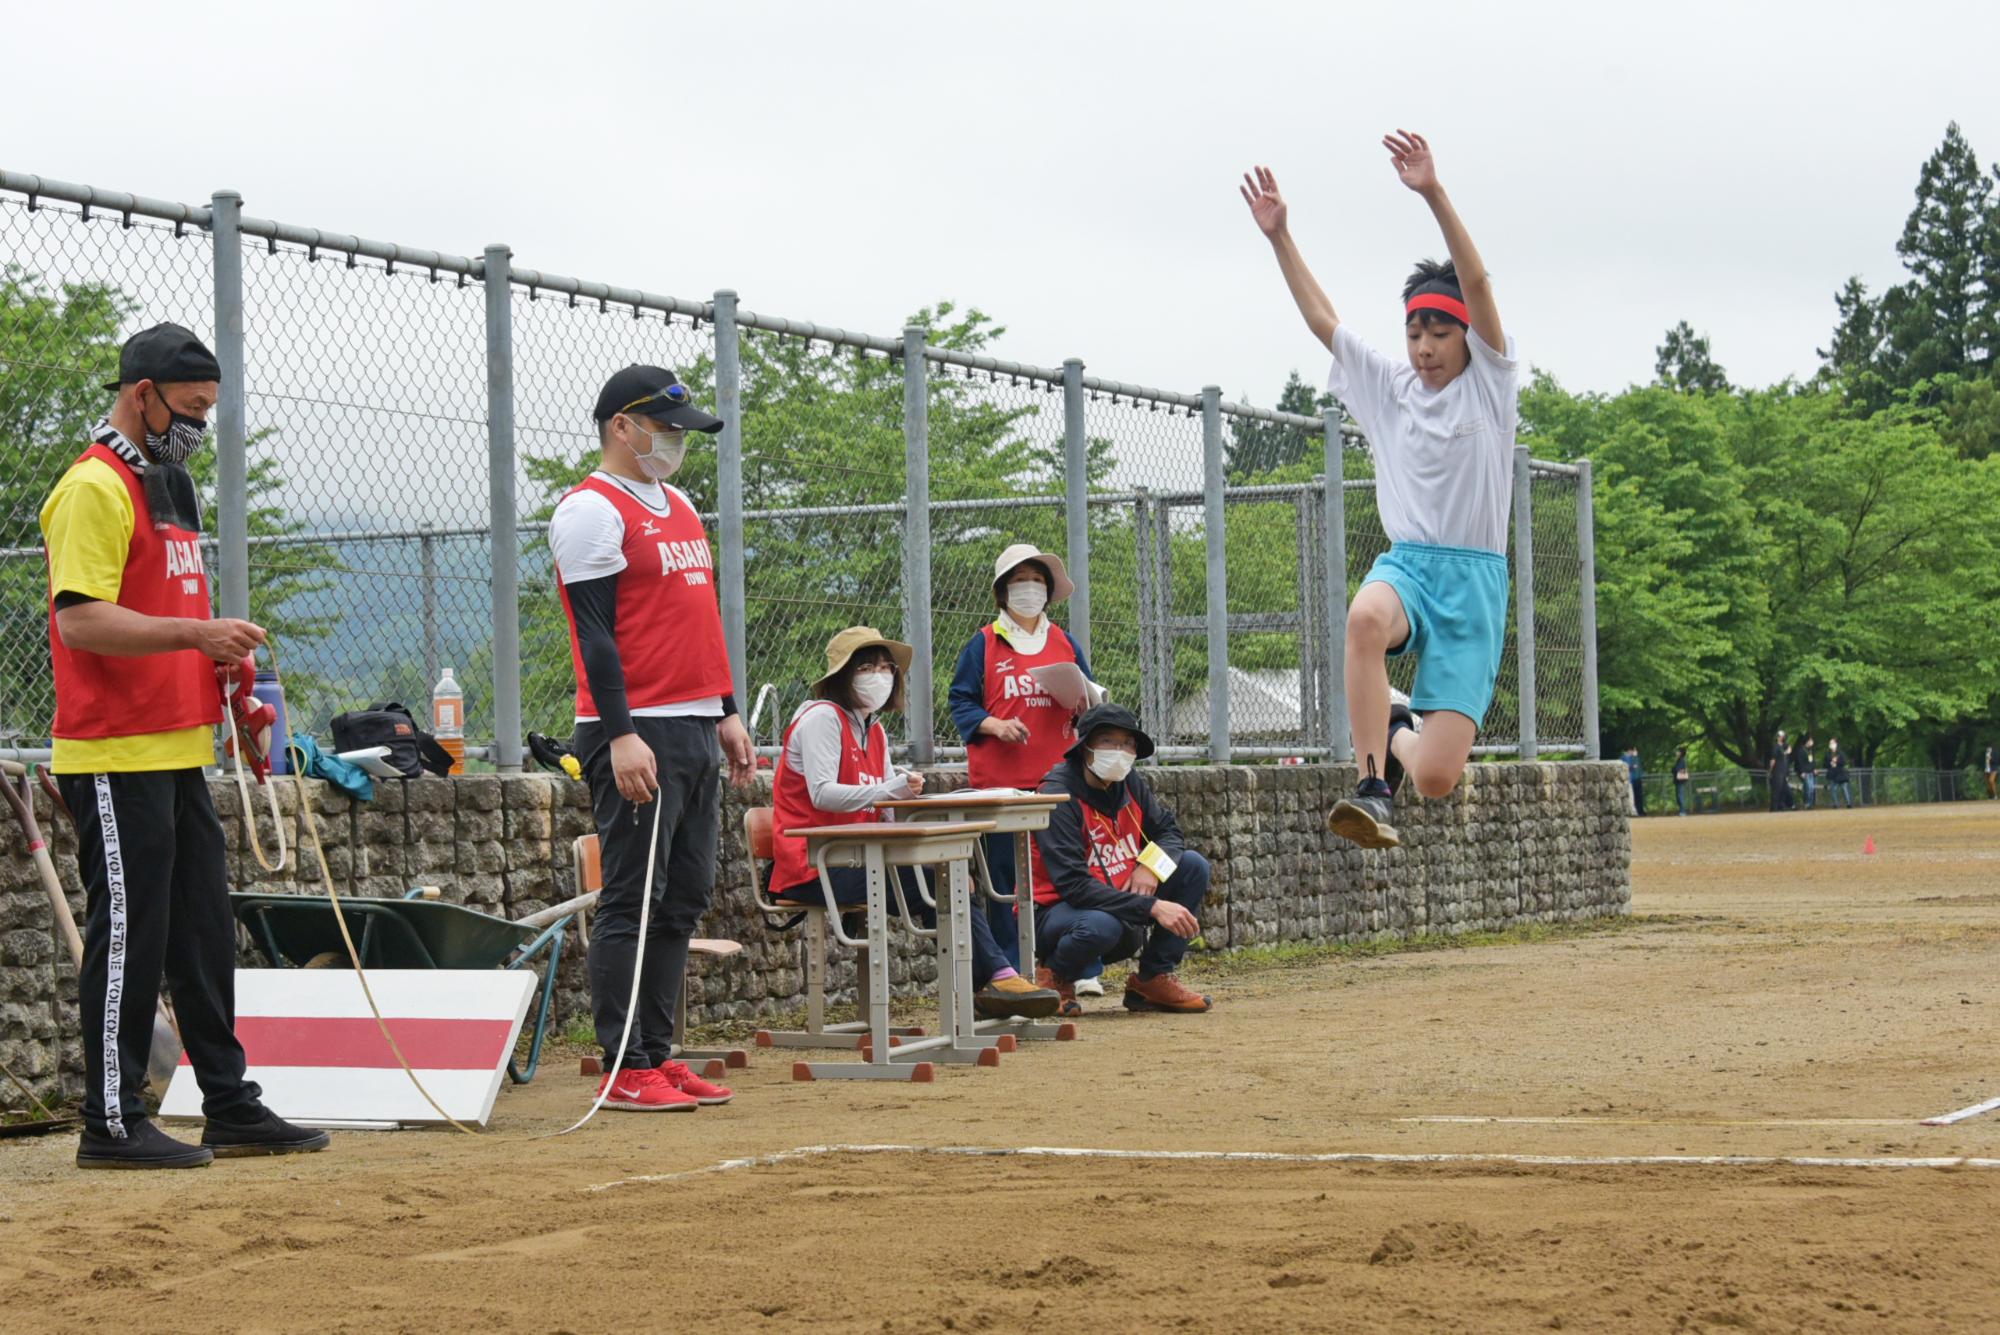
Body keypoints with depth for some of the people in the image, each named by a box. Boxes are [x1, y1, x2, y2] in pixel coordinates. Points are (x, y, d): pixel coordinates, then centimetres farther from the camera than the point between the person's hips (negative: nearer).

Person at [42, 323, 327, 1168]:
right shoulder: (94, 488, -12)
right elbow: (80, 621, -21)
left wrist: (217, 662, 10)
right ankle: (112, 1124, 2)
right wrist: (194, 631, -25)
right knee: (128, 937, -5)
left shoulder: (169, 486, 19)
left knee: (204, 933, 12)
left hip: (180, 753, 10)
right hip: (116, 759, -10)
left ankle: (230, 1107, 18)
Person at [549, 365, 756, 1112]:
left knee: (683, 900, 9)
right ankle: (624, 1071, -5)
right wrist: (621, 736, -22)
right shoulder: (591, 511, -8)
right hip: (639, 734, -9)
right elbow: (594, 631, -15)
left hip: (698, 733, 9)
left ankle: (657, 1057, 14)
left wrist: (726, 713, 20)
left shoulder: (680, 507, 20)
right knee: (632, 902, -8)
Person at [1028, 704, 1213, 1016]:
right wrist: (1152, 907, -34)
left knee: (1193, 865, -3)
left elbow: (1169, 832, 11)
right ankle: (1055, 978, -5)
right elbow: (1074, 885, -28)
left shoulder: (1129, 785, 1)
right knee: (1102, 925, -40)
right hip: (1056, 912, -7)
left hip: (1120, 901, 7)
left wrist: (1151, 865, -15)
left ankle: (1154, 979, -1)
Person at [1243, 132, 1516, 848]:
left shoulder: (1490, 384, 2)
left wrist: (1434, 195, -24)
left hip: (1475, 577, -2)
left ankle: (1396, 734, 25)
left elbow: (1477, 284, -12)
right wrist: (1279, 235, 1)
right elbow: (1322, 318, 11)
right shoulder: (1388, 389, 13)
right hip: (1406, 562, 2)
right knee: (1366, 616, -40)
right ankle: (1373, 789, -32)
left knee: (1436, 777, -12)